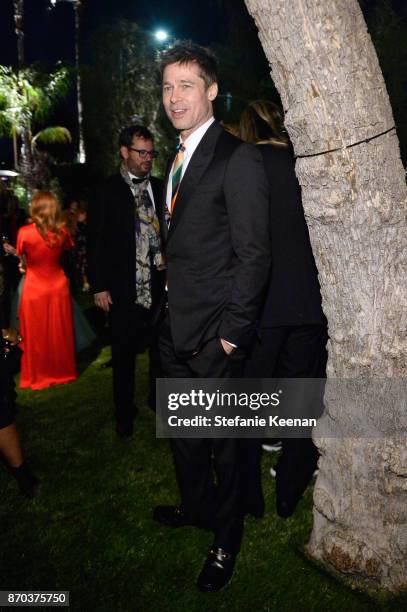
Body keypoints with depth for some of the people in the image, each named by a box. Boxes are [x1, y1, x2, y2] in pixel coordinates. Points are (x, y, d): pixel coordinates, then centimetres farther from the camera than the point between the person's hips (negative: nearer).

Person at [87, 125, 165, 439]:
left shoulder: (160, 188, 9)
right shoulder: (108, 192, -1)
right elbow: (96, 243, -3)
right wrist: (99, 286, -6)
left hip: (159, 285, 3)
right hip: (124, 289, -2)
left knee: (161, 349, 9)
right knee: (124, 354, 9)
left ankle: (160, 401, 31)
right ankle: (125, 413, 26)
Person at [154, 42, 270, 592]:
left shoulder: (238, 159, -13)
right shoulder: (179, 158, 14)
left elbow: (254, 254, -16)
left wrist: (232, 331, -16)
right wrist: (168, 307, 10)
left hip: (213, 337, -8)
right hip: (175, 328, 8)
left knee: (223, 441, 9)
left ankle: (226, 538, 32)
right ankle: (195, 507, 46)